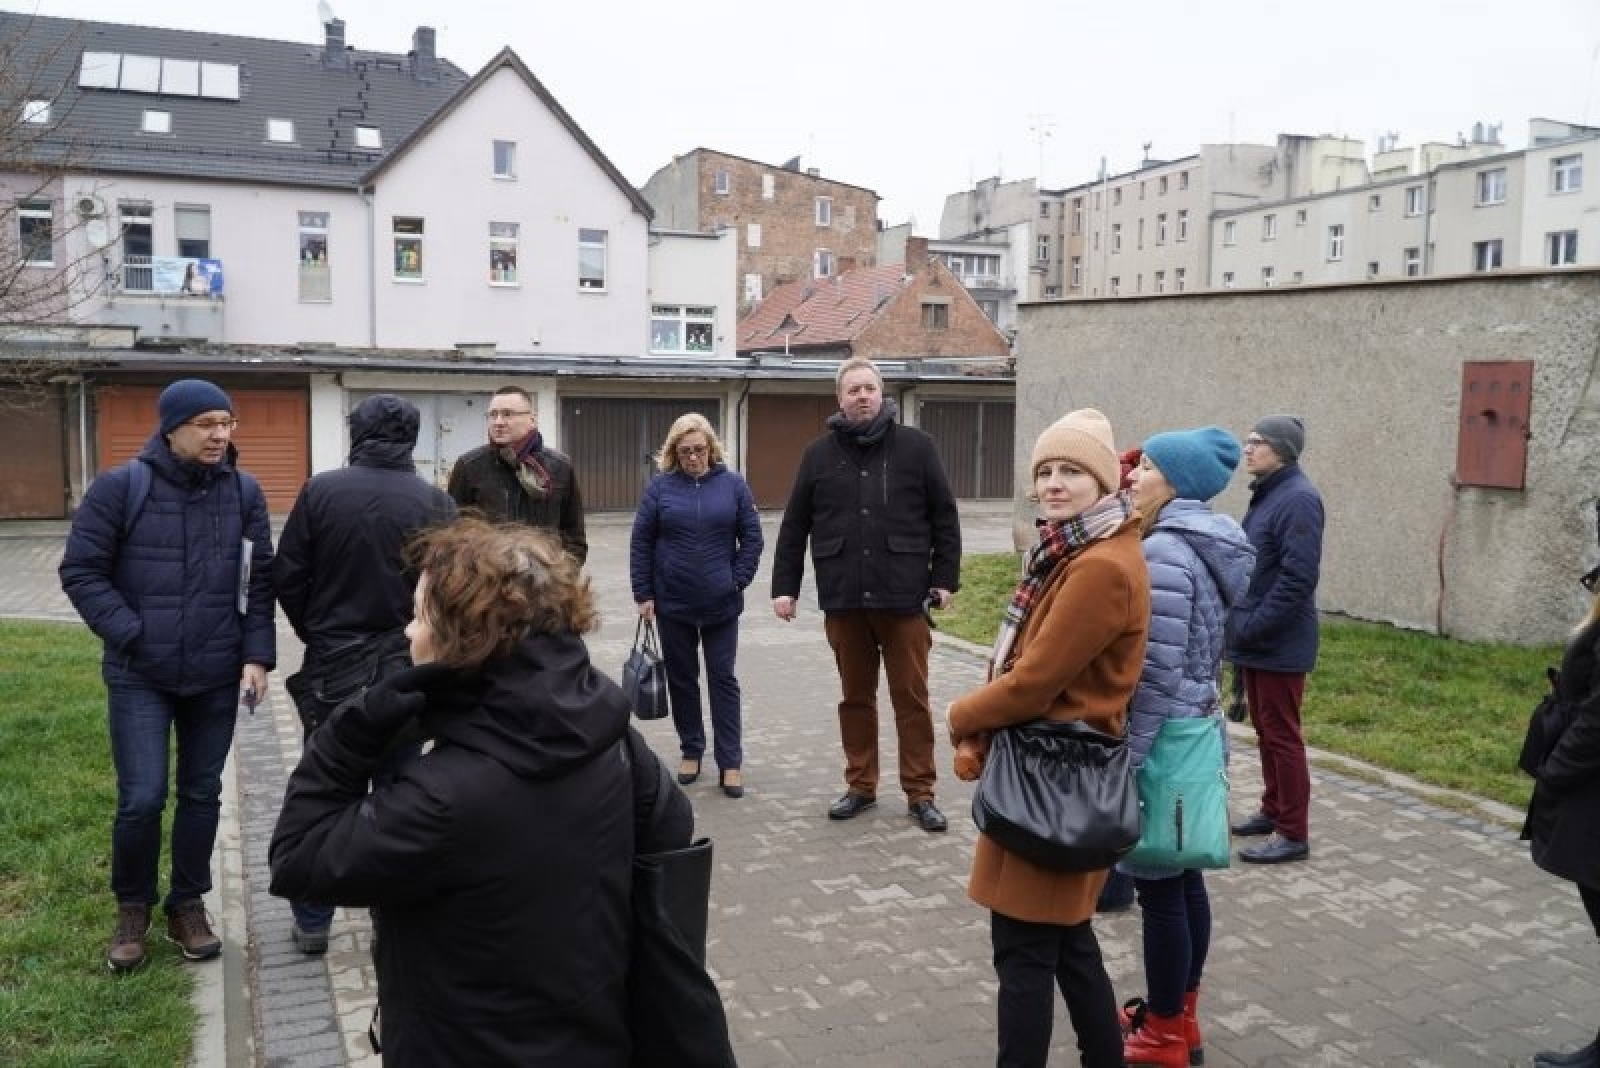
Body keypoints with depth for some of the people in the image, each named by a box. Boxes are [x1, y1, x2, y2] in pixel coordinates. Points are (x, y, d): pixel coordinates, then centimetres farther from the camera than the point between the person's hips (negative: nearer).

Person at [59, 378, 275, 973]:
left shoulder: (244, 493, 2)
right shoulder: (120, 487, -7)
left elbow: (260, 581, 4)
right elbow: (81, 571, -4)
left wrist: (256, 655, -4)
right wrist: (130, 634, -13)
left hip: (217, 677, 3)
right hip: (139, 676, -2)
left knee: (202, 795, 11)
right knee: (142, 798, -4)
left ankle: (188, 904, 28)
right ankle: (132, 907, 20)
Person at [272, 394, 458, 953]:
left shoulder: (321, 490, -7)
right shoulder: (436, 502, -9)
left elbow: (287, 575, -3)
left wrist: (316, 634, 13)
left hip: (331, 665, 1)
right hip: (405, 667, 0)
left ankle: (312, 920, 23)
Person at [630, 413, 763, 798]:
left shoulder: (732, 484, 0)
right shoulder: (660, 487, -1)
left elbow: (751, 536, 3)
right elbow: (640, 542, 0)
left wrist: (738, 580, -5)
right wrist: (643, 594, -4)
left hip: (721, 604, 0)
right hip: (672, 603, 1)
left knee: (723, 679, 4)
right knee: (681, 679, 11)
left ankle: (730, 762, 8)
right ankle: (691, 752, 25)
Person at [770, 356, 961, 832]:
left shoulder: (915, 445, 2)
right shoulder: (819, 453, 6)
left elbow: (944, 517, 4)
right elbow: (794, 526, 9)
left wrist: (945, 577, 0)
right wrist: (784, 586, 5)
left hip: (904, 597, -2)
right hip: (843, 599, 2)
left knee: (911, 697, 5)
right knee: (855, 697, 12)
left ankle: (920, 792, 16)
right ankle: (861, 785, 25)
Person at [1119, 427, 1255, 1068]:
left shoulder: (1162, 553, -20)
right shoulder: (1200, 545, 10)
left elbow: (1155, 674, -23)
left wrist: (1122, 762, -18)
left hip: (1162, 741, -10)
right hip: (1195, 731, 10)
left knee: (1159, 890, 3)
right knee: (1183, 881, 18)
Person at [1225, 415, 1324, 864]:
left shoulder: (1297, 498, -18)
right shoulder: (1265, 494, 13)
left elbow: (1298, 577, -24)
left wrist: (1252, 628, -20)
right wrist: (1239, 623, 11)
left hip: (1278, 644, -9)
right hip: (1255, 641, 9)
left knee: (1282, 735, -1)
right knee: (1265, 731, 18)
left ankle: (1293, 833, 9)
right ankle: (1273, 810, 31)